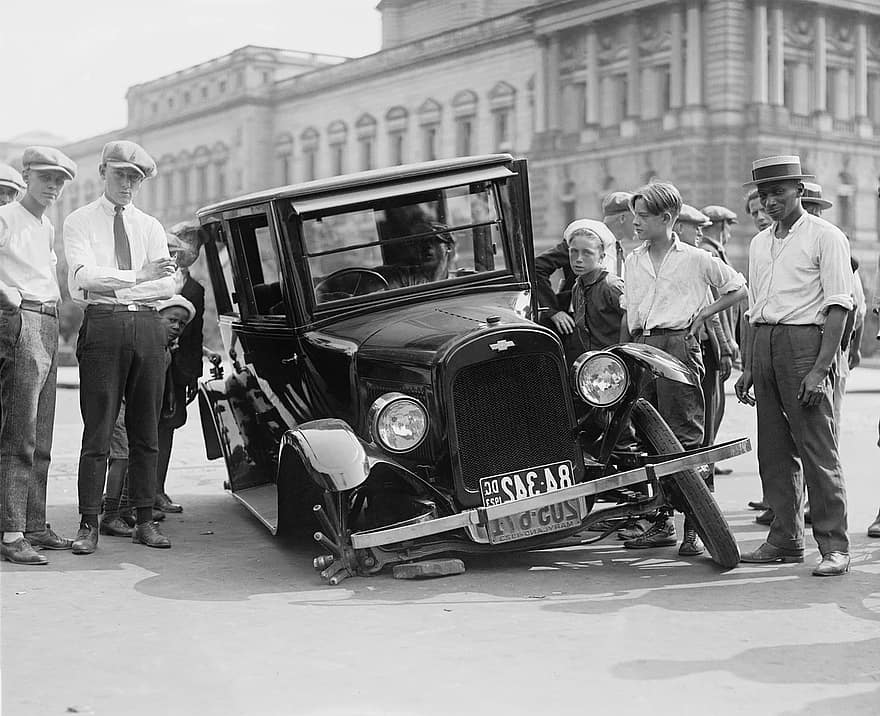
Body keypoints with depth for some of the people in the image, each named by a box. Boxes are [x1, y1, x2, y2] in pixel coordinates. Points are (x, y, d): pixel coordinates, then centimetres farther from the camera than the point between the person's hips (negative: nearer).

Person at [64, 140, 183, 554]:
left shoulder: (150, 226, 17)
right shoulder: (80, 222, 8)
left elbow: (170, 284, 4)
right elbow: (83, 276, -9)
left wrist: (113, 287, -6)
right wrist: (138, 276, -15)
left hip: (147, 325, 4)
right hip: (102, 323, -3)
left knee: (146, 429, 5)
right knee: (98, 429, -6)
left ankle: (145, 520, 10)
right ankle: (89, 525, -1)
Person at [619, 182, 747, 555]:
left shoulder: (695, 258, 2)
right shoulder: (633, 262, 16)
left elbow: (738, 288, 8)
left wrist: (703, 314, -1)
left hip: (678, 345, -5)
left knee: (685, 438, -8)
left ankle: (695, 527, -5)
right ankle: (661, 523, 13)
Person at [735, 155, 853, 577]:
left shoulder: (825, 237, -3)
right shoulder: (759, 244, 18)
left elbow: (838, 306, -9)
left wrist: (820, 369, -17)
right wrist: (748, 368, 15)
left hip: (805, 341, -7)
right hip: (763, 343, 7)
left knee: (818, 450, -8)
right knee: (774, 451, 8)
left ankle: (834, 547, -4)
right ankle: (785, 540, 16)